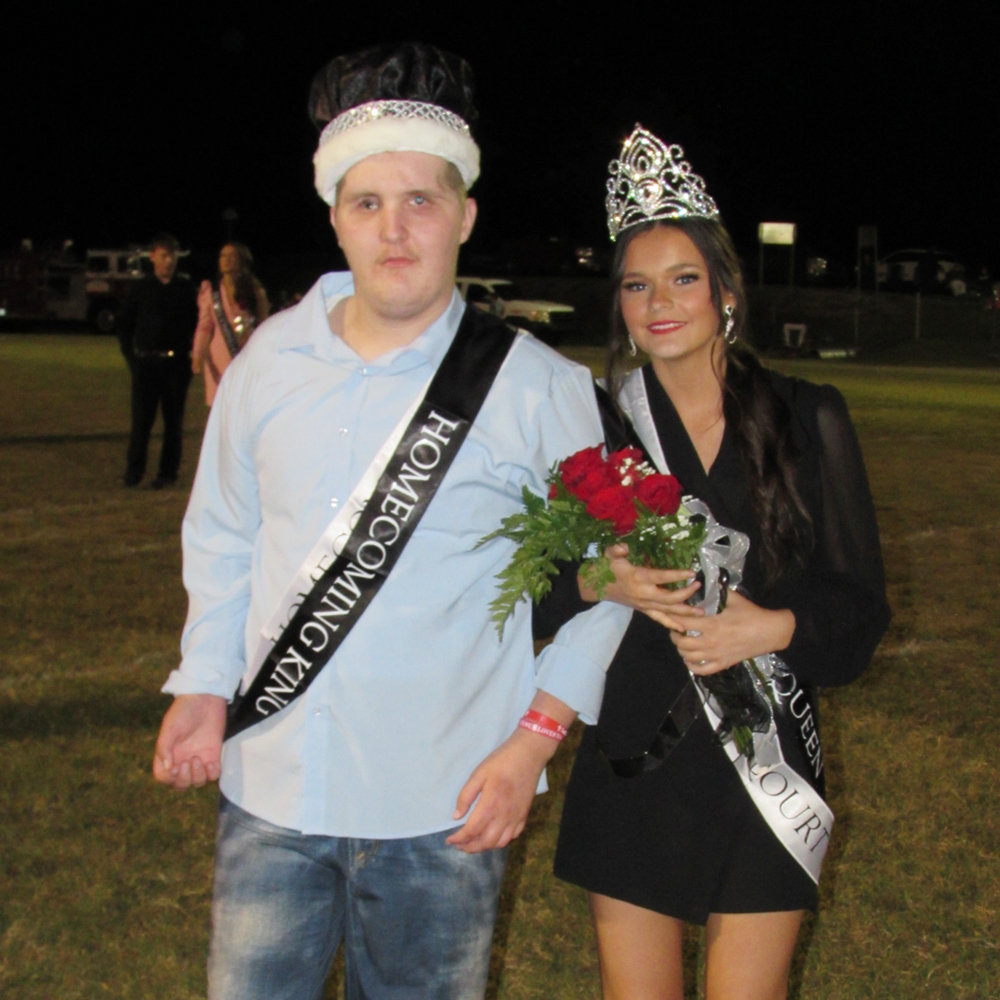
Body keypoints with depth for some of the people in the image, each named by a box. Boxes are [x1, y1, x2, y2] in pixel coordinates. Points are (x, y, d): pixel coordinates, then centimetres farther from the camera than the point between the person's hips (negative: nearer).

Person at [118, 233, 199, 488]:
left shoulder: (186, 288, 8)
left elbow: (195, 323, 10)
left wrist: (191, 352, -2)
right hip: (146, 361, -1)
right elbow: (124, 325, 11)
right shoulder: (141, 288, 6)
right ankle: (134, 471, 6)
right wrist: (131, 357, 2)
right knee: (141, 418, -3)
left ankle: (168, 472, 11)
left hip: (177, 362, 1)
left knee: (173, 419, 4)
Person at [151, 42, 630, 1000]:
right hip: (270, 787, 3)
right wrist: (205, 684, 5)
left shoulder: (538, 388, -8)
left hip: (440, 810, -2)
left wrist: (532, 741, -9)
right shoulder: (270, 357, 2)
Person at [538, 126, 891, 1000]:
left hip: (767, 763, 0)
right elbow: (537, 591, 3)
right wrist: (602, 585, -18)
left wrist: (775, 627, -17)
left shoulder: (808, 420, 0)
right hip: (632, 764, 1)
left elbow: (860, 606, 1)